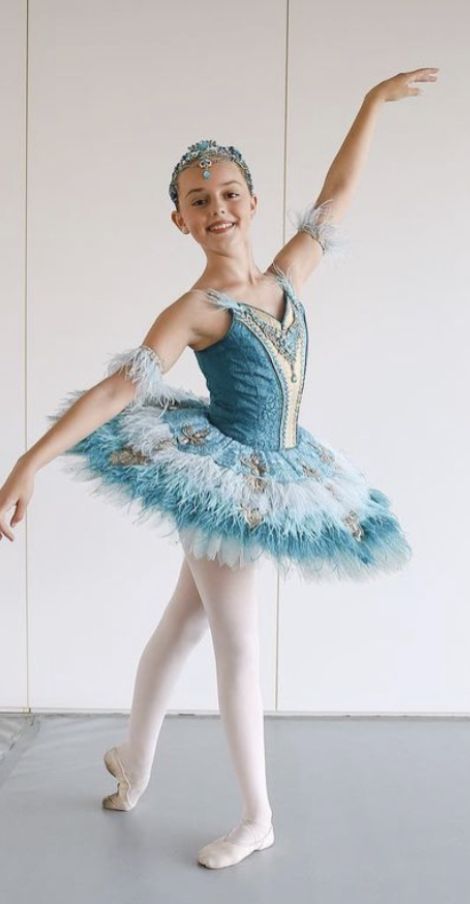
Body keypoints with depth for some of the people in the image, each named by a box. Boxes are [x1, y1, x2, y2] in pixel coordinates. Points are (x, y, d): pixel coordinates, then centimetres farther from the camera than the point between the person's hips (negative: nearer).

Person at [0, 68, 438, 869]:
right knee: (238, 645, 4)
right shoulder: (194, 311, -15)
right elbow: (117, 389, -23)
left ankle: (131, 760, 37)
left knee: (183, 623, 18)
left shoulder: (286, 278, 3)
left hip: (270, 480, 6)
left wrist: (374, 100, 18)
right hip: (217, 480, -6)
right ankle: (257, 817, 21)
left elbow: (338, 191, 13)